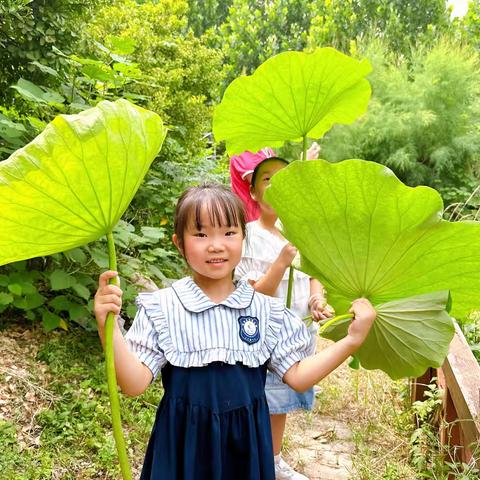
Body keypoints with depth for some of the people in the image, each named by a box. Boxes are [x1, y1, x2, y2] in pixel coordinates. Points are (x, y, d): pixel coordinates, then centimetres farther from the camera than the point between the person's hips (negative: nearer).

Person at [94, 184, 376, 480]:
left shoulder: (266, 310, -4)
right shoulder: (161, 308, -11)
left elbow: (298, 376, -1)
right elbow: (134, 384, -14)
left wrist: (352, 340, -10)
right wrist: (108, 327, -28)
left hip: (247, 441, 2)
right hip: (185, 444, -1)